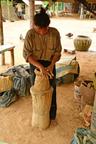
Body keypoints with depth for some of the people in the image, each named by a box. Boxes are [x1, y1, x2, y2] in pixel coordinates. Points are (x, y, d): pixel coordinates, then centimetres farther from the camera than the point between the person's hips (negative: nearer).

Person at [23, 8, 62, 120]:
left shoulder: (55, 33, -17)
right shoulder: (30, 34, -21)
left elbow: (57, 51, -8)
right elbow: (26, 54, -20)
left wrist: (51, 65, -22)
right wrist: (40, 66, -30)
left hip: (50, 64, 1)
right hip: (35, 64, -1)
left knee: (51, 89, 10)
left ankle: (52, 113, 31)